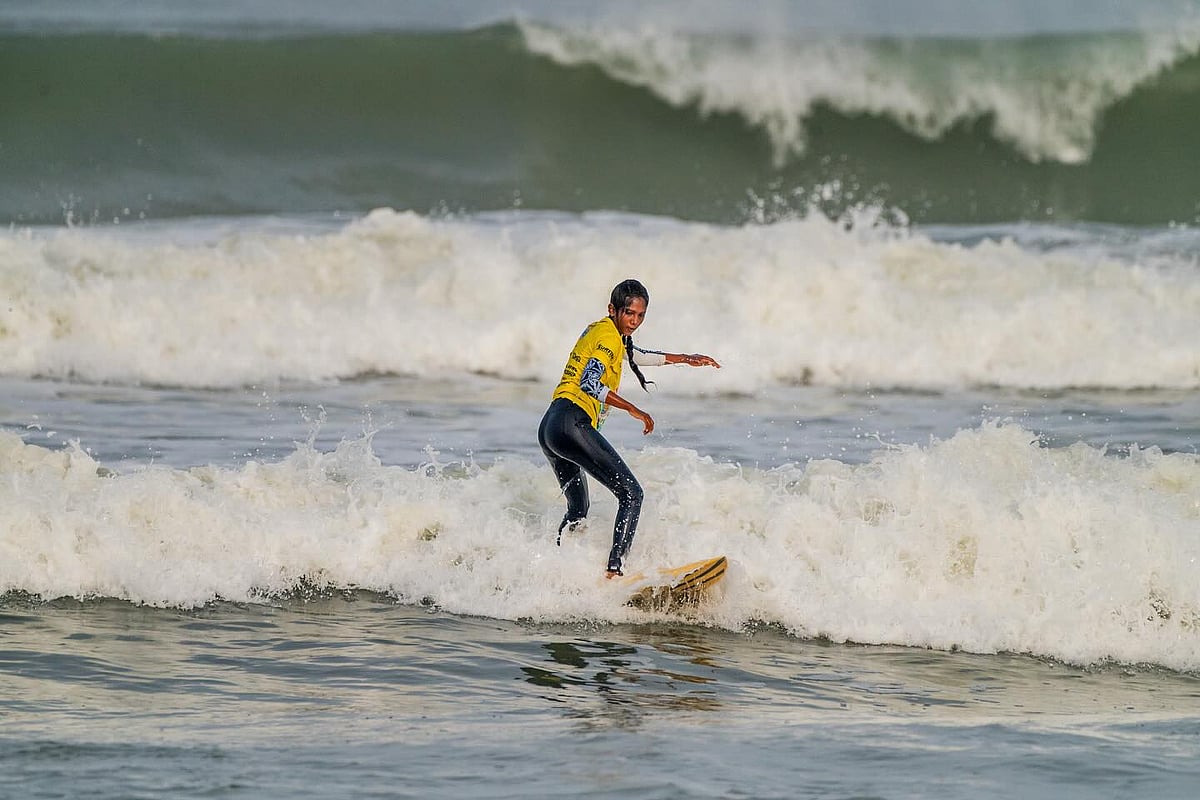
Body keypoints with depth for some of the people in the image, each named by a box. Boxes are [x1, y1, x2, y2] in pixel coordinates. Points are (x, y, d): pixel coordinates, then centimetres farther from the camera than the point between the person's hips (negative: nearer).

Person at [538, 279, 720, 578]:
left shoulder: (599, 330, 24)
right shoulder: (608, 335, -6)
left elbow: (637, 356, 41)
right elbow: (589, 383, -18)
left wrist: (686, 359, 42)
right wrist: (633, 410, -14)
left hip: (549, 428, 10)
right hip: (573, 423, -10)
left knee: (578, 508, 25)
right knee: (631, 493, -11)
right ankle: (614, 569, -24)